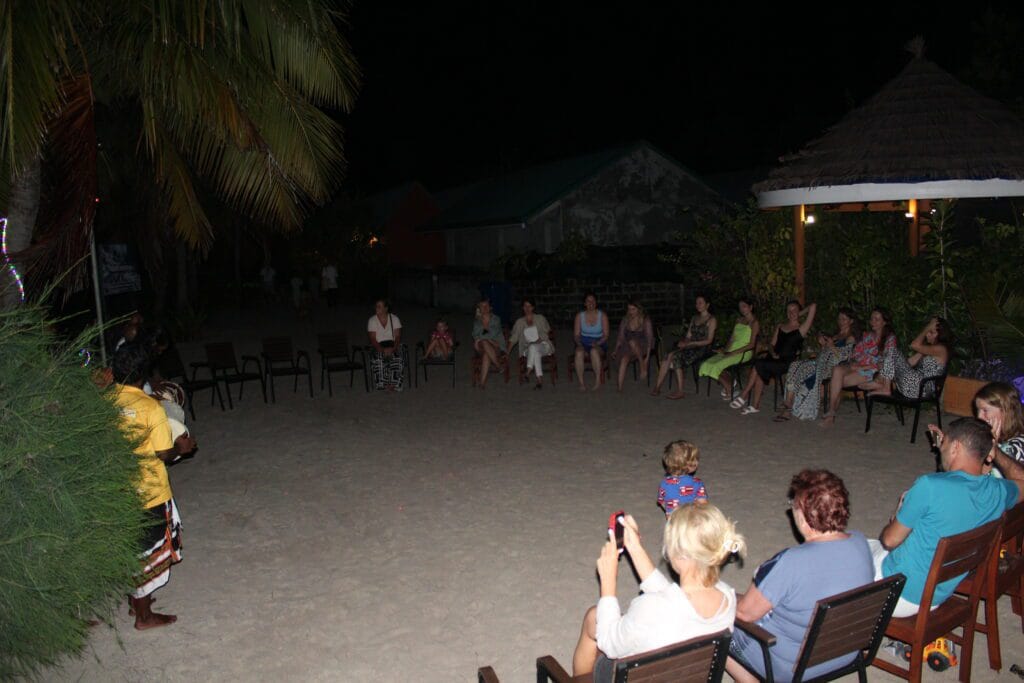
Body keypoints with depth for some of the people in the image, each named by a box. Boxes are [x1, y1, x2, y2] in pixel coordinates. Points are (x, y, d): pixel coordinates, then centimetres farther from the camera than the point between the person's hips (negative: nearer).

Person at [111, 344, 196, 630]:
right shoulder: (151, 408, -21)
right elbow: (163, 453, -16)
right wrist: (181, 447, 2)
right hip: (147, 493, -5)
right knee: (149, 553, 10)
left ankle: (136, 598, 41)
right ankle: (144, 616, 23)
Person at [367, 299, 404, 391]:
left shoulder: (394, 319, 2)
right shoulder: (371, 320, 0)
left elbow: (398, 336, -4)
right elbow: (373, 339, -7)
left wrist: (393, 348, -23)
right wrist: (382, 350, -23)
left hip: (393, 345, 0)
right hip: (379, 346, 0)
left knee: (398, 357, -34)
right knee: (378, 358, -35)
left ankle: (394, 384, -25)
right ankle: (383, 384, -24)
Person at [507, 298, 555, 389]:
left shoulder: (540, 318, 10)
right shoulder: (519, 322, 12)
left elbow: (548, 333, 11)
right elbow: (513, 338, 8)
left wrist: (541, 339, -10)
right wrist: (507, 353, -1)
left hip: (543, 345, -1)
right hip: (528, 349, 1)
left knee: (533, 347, -38)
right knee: (535, 353, -37)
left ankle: (529, 371, -38)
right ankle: (540, 379, -42)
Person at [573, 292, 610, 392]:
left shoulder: (602, 316, 0)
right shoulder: (579, 316, 4)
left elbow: (606, 335, -3)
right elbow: (576, 334, 4)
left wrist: (597, 343, -21)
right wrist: (579, 344, -16)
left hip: (599, 344, -1)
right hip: (584, 343, 1)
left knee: (594, 350, -38)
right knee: (579, 352, -34)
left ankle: (598, 380, -30)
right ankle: (581, 382, -31)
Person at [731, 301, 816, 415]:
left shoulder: (801, 328, 4)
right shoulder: (780, 326, 22)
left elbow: (813, 306, -3)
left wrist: (800, 313, 13)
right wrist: (773, 353, -4)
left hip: (788, 363, -5)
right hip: (774, 360, 5)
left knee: (759, 364, -27)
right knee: (760, 373, -29)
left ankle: (744, 396, -18)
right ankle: (755, 406, -28)